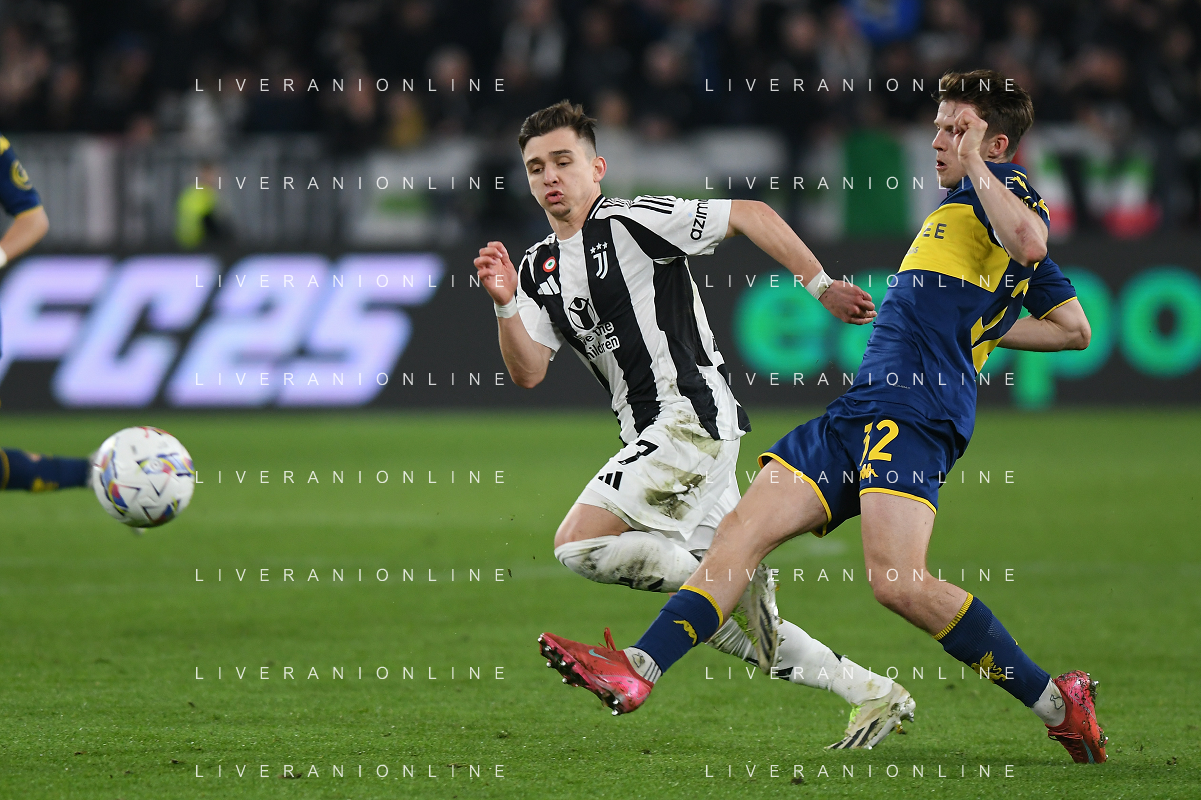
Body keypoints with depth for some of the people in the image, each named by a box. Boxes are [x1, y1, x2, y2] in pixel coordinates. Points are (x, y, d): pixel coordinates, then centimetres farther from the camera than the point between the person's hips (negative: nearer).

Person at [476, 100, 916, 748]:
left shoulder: (632, 222, -8)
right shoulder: (539, 268, 14)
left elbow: (749, 214, -9)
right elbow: (528, 372, 6)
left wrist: (821, 286, -13)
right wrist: (505, 304, -11)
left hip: (692, 415, -9)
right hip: (657, 437, 9)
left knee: (578, 543, -18)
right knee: (732, 624, 8)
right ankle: (874, 695, 14)